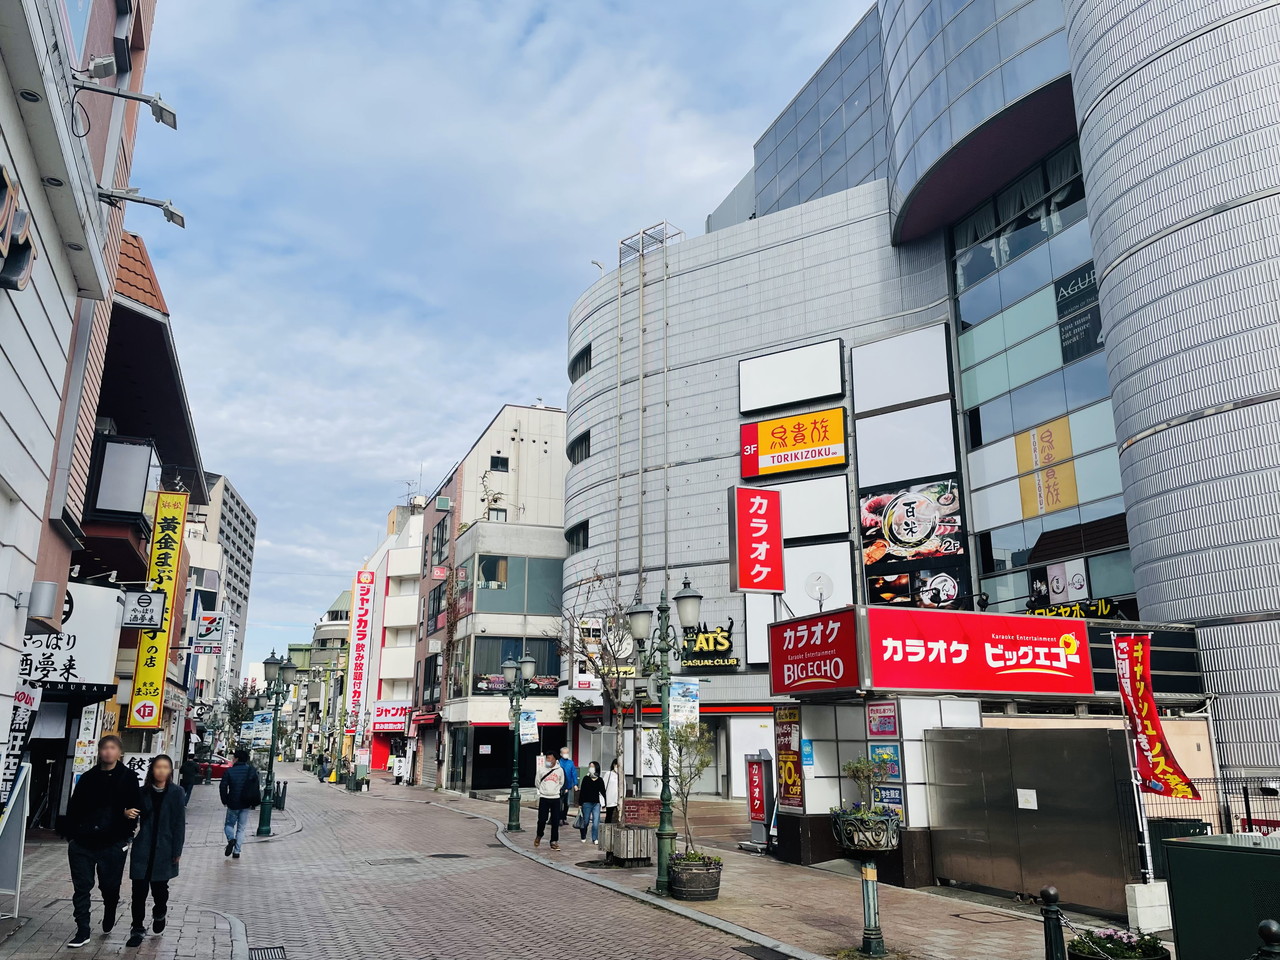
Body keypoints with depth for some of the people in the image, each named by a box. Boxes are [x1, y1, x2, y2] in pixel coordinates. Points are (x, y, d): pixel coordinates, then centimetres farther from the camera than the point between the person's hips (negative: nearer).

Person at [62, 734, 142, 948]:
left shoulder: (128, 777, -1)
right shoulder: (87, 777, 7)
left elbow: (136, 806, -2)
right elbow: (73, 807, 10)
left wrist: (130, 812, -23)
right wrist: (70, 835, 4)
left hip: (113, 843, -2)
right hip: (82, 842, 2)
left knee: (110, 886, 8)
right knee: (81, 887, 3)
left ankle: (109, 918, 36)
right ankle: (82, 931, 12)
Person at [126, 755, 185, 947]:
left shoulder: (176, 794, -4)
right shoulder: (143, 792, 2)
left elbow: (179, 824, -4)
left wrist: (177, 851, -6)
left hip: (163, 850, -1)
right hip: (143, 849, 1)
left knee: (159, 887, 8)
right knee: (139, 889, 1)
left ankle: (159, 914, 38)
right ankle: (138, 929, 15)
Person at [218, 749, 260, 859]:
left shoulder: (229, 771, -8)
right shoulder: (252, 771, -1)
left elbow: (223, 787, -10)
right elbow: (257, 788, -1)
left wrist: (225, 801, 3)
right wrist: (254, 803, 8)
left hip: (233, 804, -2)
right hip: (246, 805, 2)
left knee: (229, 824, 16)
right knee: (241, 829, 12)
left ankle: (231, 839, -13)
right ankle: (237, 851, 5)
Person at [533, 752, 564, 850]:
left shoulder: (560, 770, 2)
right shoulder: (542, 770, 0)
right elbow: (537, 782, 12)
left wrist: (555, 790, 10)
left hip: (555, 798, 0)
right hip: (544, 798, 0)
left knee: (555, 821, -1)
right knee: (542, 819, -1)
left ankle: (554, 841, 7)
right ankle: (539, 836, 26)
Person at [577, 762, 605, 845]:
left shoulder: (600, 780, 5)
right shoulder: (586, 779, 1)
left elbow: (603, 792, 9)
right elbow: (581, 791, 1)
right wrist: (580, 803, -1)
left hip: (596, 803, 1)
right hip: (587, 803, -1)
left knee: (596, 822, -6)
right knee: (586, 821, 7)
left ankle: (595, 839, 2)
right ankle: (583, 837, 24)